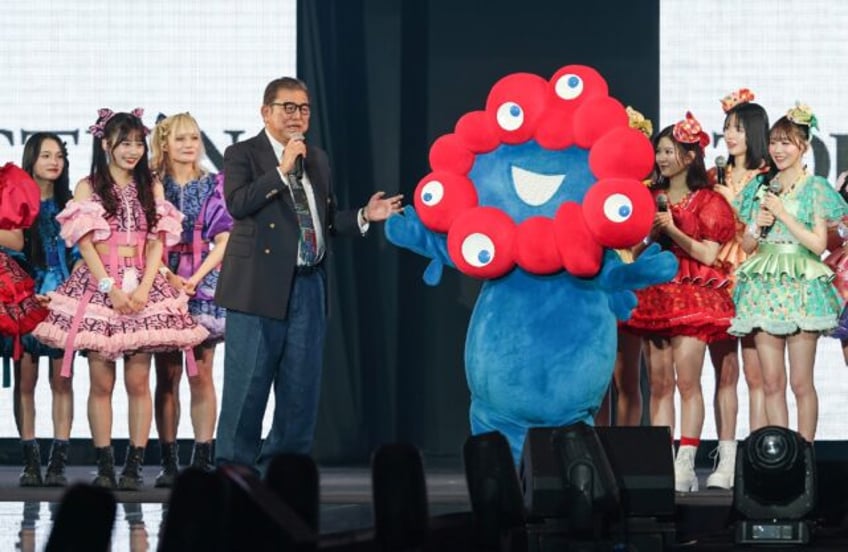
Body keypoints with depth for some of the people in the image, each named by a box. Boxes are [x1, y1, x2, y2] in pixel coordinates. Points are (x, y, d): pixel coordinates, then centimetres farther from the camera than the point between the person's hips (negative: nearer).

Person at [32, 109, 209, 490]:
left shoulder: (151, 188, 12)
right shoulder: (88, 188, 5)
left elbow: (156, 243, 5)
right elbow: (85, 244, -2)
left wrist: (143, 288, -9)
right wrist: (111, 289, -12)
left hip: (142, 287, 2)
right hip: (99, 286, -2)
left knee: (138, 380, -3)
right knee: (101, 382, -3)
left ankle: (134, 465, -1)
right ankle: (104, 466, 0)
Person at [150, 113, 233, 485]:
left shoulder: (215, 186, 8)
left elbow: (224, 239, 3)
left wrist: (195, 279, -8)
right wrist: (168, 276, -12)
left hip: (204, 283, 0)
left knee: (201, 375, -2)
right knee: (167, 375, -1)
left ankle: (203, 458, -1)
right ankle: (168, 461, 0)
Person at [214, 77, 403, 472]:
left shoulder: (317, 159, 18)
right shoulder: (243, 154, 1)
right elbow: (237, 203, -17)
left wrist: (364, 217, 7)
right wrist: (282, 171, -18)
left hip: (308, 287, 6)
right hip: (261, 287, -6)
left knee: (301, 387, 7)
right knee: (248, 385, -4)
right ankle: (235, 468, 3)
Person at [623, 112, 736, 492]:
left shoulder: (707, 201, 1)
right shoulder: (652, 198, 15)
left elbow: (708, 254, -6)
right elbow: (639, 248, 18)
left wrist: (672, 230, -12)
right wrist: (652, 234, -2)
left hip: (692, 293, -5)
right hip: (655, 294, 5)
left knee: (687, 381, -11)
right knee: (659, 383, 1)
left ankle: (686, 465, -12)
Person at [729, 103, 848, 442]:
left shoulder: (815, 189, 2)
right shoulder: (760, 188, 14)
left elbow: (818, 244, -7)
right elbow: (747, 247, 17)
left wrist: (783, 214, -9)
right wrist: (757, 225, -3)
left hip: (801, 287, -4)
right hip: (764, 287, 4)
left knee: (800, 382, -5)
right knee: (771, 382, 2)